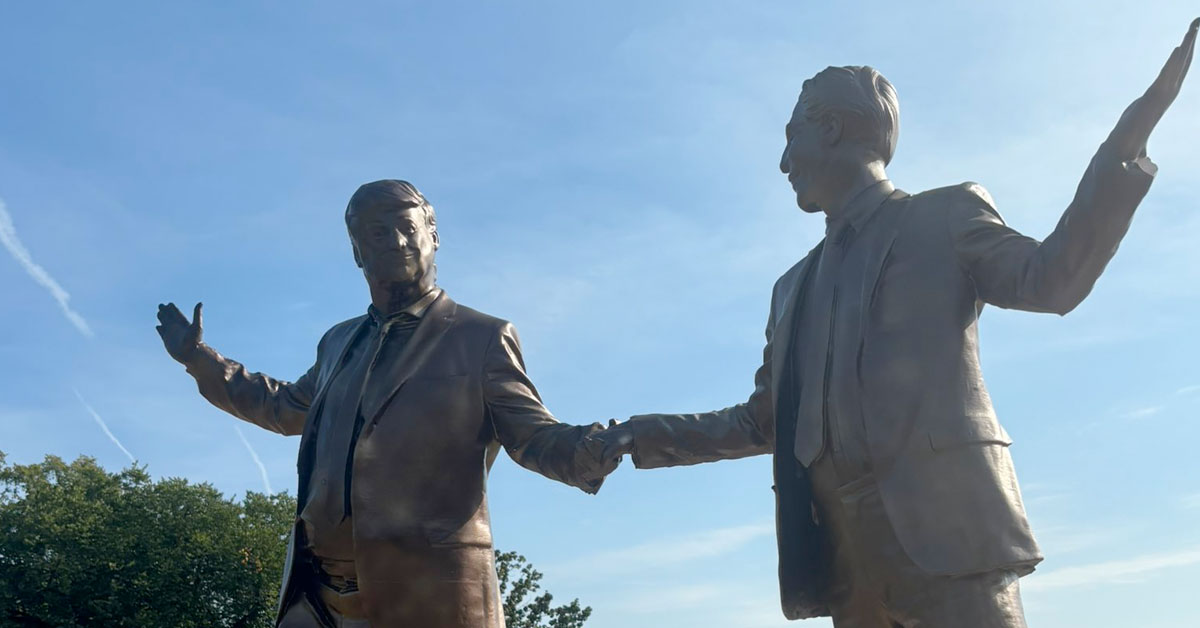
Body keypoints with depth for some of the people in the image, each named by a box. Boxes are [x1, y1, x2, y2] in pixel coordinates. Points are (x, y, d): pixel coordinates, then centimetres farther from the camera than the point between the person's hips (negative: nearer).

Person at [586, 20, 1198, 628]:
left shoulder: (945, 216, 10)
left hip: (941, 525, -5)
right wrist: (652, 435, 21)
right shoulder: (795, 285, 26)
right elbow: (765, 420, 28)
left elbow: (1050, 281, -7)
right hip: (845, 554, 6)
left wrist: (1123, 149, -18)